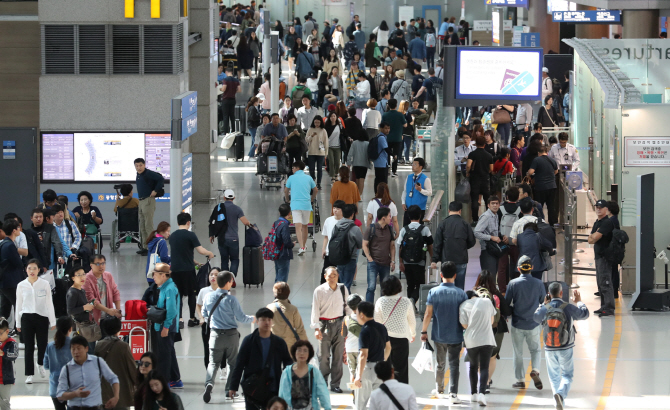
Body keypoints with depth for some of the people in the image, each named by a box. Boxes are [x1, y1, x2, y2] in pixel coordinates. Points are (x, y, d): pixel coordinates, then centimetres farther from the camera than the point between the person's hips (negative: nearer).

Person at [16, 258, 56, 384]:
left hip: (42, 317, 0)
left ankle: (41, 364, 34)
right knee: (29, 347, -1)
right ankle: (29, 374, 4)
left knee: (43, 344, 3)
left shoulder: (45, 284, 1)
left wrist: (52, 321, 4)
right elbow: (18, 305, 10)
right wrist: (18, 323, 10)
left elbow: (49, 303, 5)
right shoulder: (21, 285, 3)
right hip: (27, 318, 0)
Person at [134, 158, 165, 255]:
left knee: (148, 225, -9)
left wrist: (155, 191, -17)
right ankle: (145, 247, 18)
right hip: (141, 201, 10)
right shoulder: (138, 175, 15)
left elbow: (161, 179, -20)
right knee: (142, 226, 12)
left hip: (148, 201, -10)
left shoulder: (149, 173, -12)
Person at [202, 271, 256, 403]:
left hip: (215, 335, 3)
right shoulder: (231, 299, -14)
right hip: (231, 335, -3)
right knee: (233, 363, 12)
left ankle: (209, 383, -21)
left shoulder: (208, 297, -2)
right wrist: (252, 319, 11)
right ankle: (230, 390, 10)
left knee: (213, 362, 6)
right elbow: (241, 318, -9)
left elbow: (204, 315, 12)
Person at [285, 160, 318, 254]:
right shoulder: (309, 178, 11)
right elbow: (315, 190, 20)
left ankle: (301, 247, -25)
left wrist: (287, 201, 33)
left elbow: (286, 191, 16)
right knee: (304, 226, 16)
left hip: (295, 204, -3)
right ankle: (303, 247, 24)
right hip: (307, 204, 3)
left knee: (298, 226, -11)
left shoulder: (291, 178, 6)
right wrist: (312, 199, 37)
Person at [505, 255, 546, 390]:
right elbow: (544, 302, 5)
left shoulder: (513, 283, -11)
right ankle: (535, 370, -9)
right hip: (533, 324, 1)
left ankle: (520, 380, 13)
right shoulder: (538, 283, -7)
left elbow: (506, 303, -5)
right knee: (535, 349, 17)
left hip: (517, 324, -1)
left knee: (518, 353, 10)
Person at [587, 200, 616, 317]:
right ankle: (604, 307, 20)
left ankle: (609, 308, -16)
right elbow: (590, 239, 14)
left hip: (605, 256, -10)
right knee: (600, 283, 14)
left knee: (605, 283, -14)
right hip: (598, 256, 10)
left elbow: (595, 237, -19)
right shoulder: (597, 223, 19)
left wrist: (593, 237, 1)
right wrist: (594, 236, -4)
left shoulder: (607, 223, -13)